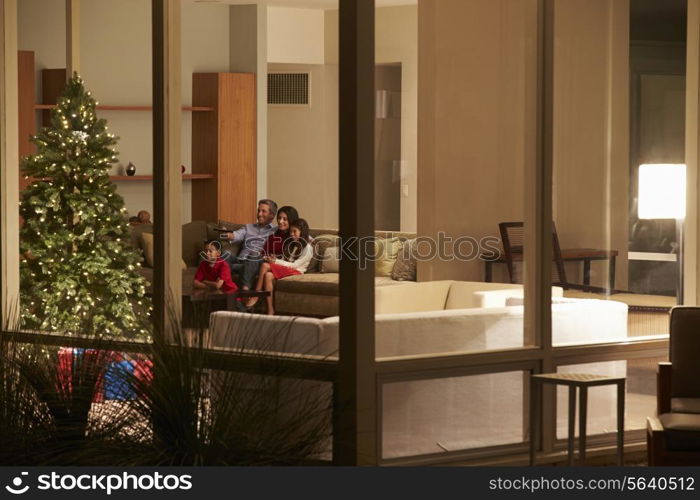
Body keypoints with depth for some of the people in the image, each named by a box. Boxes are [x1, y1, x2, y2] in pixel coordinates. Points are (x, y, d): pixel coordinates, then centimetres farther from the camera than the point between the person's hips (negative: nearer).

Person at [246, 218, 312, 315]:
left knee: (265, 266, -26)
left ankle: (256, 296, -23)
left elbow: (295, 265, -9)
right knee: (268, 275, -28)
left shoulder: (307, 248, -1)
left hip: (296, 271, -7)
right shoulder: (290, 244, 24)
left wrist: (276, 262, -15)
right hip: (284, 269, 7)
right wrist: (273, 260, -7)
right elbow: (284, 260, 15)